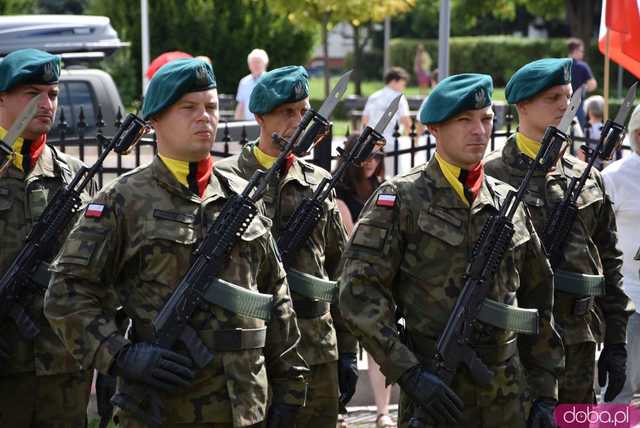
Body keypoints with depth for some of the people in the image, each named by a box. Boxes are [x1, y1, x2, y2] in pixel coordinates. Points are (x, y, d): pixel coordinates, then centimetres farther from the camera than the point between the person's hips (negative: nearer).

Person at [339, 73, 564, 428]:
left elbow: (538, 303, 14)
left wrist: (545, 393, 9)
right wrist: (409, 373, -19)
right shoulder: (400, 199, -5)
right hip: (435, 391, -4)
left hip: (508, 398, 4)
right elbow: (359, 292, -12)